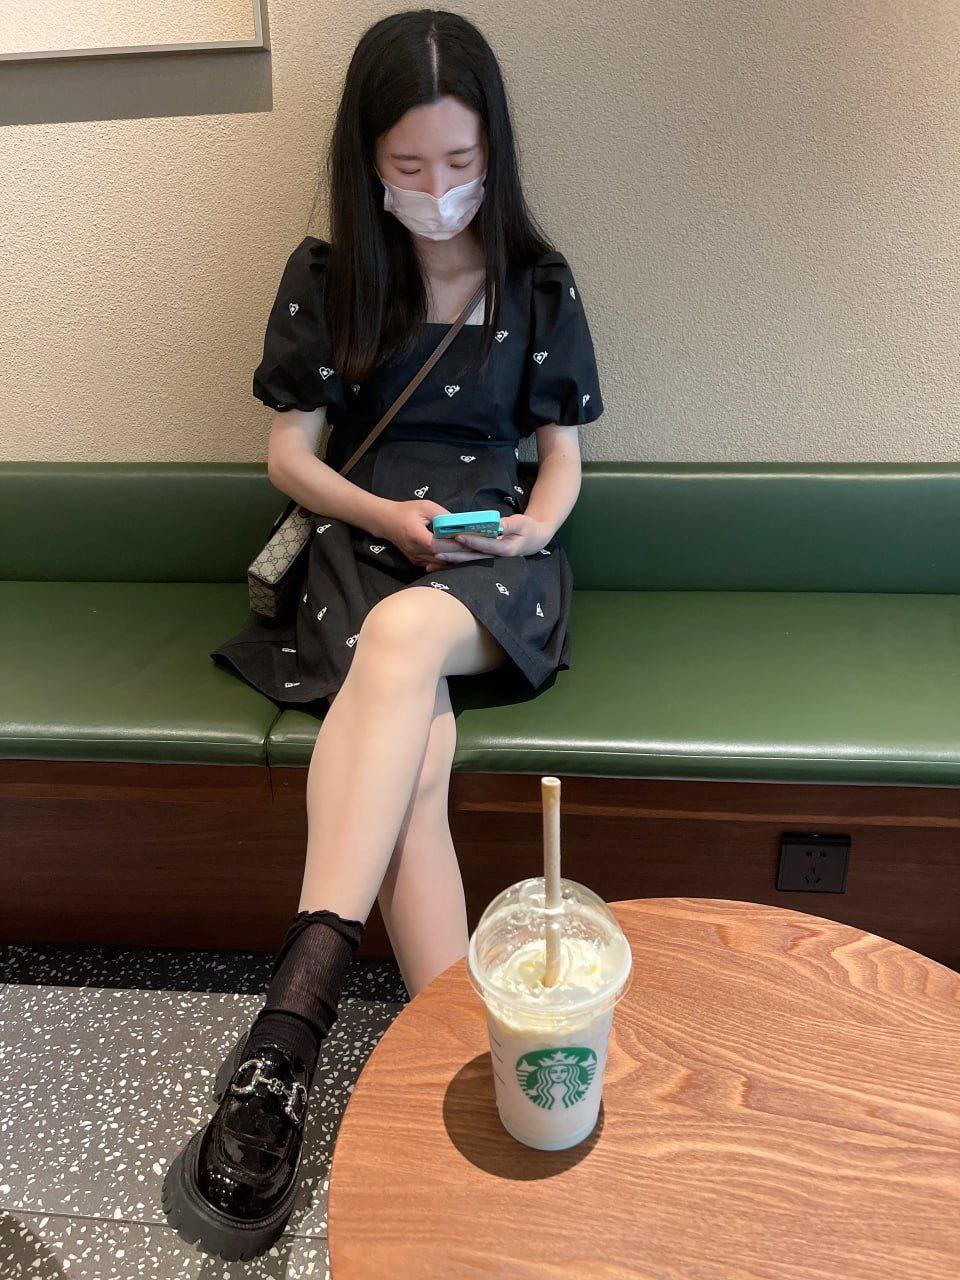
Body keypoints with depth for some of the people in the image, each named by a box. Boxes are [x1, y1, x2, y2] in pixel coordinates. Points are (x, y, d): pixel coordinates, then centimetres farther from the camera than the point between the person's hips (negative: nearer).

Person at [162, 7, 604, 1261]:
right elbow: (290, 453, 9)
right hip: (361, 543, 1)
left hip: (493, 560, 0)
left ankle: (292, 1018, -41)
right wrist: (382, 513, -11)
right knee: (420, 753, -33)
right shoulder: (326, 276, 9)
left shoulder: (538, 285, 10)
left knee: (402, 638, -38)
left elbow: (561, 452, 13)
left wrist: (535, 525, -10)